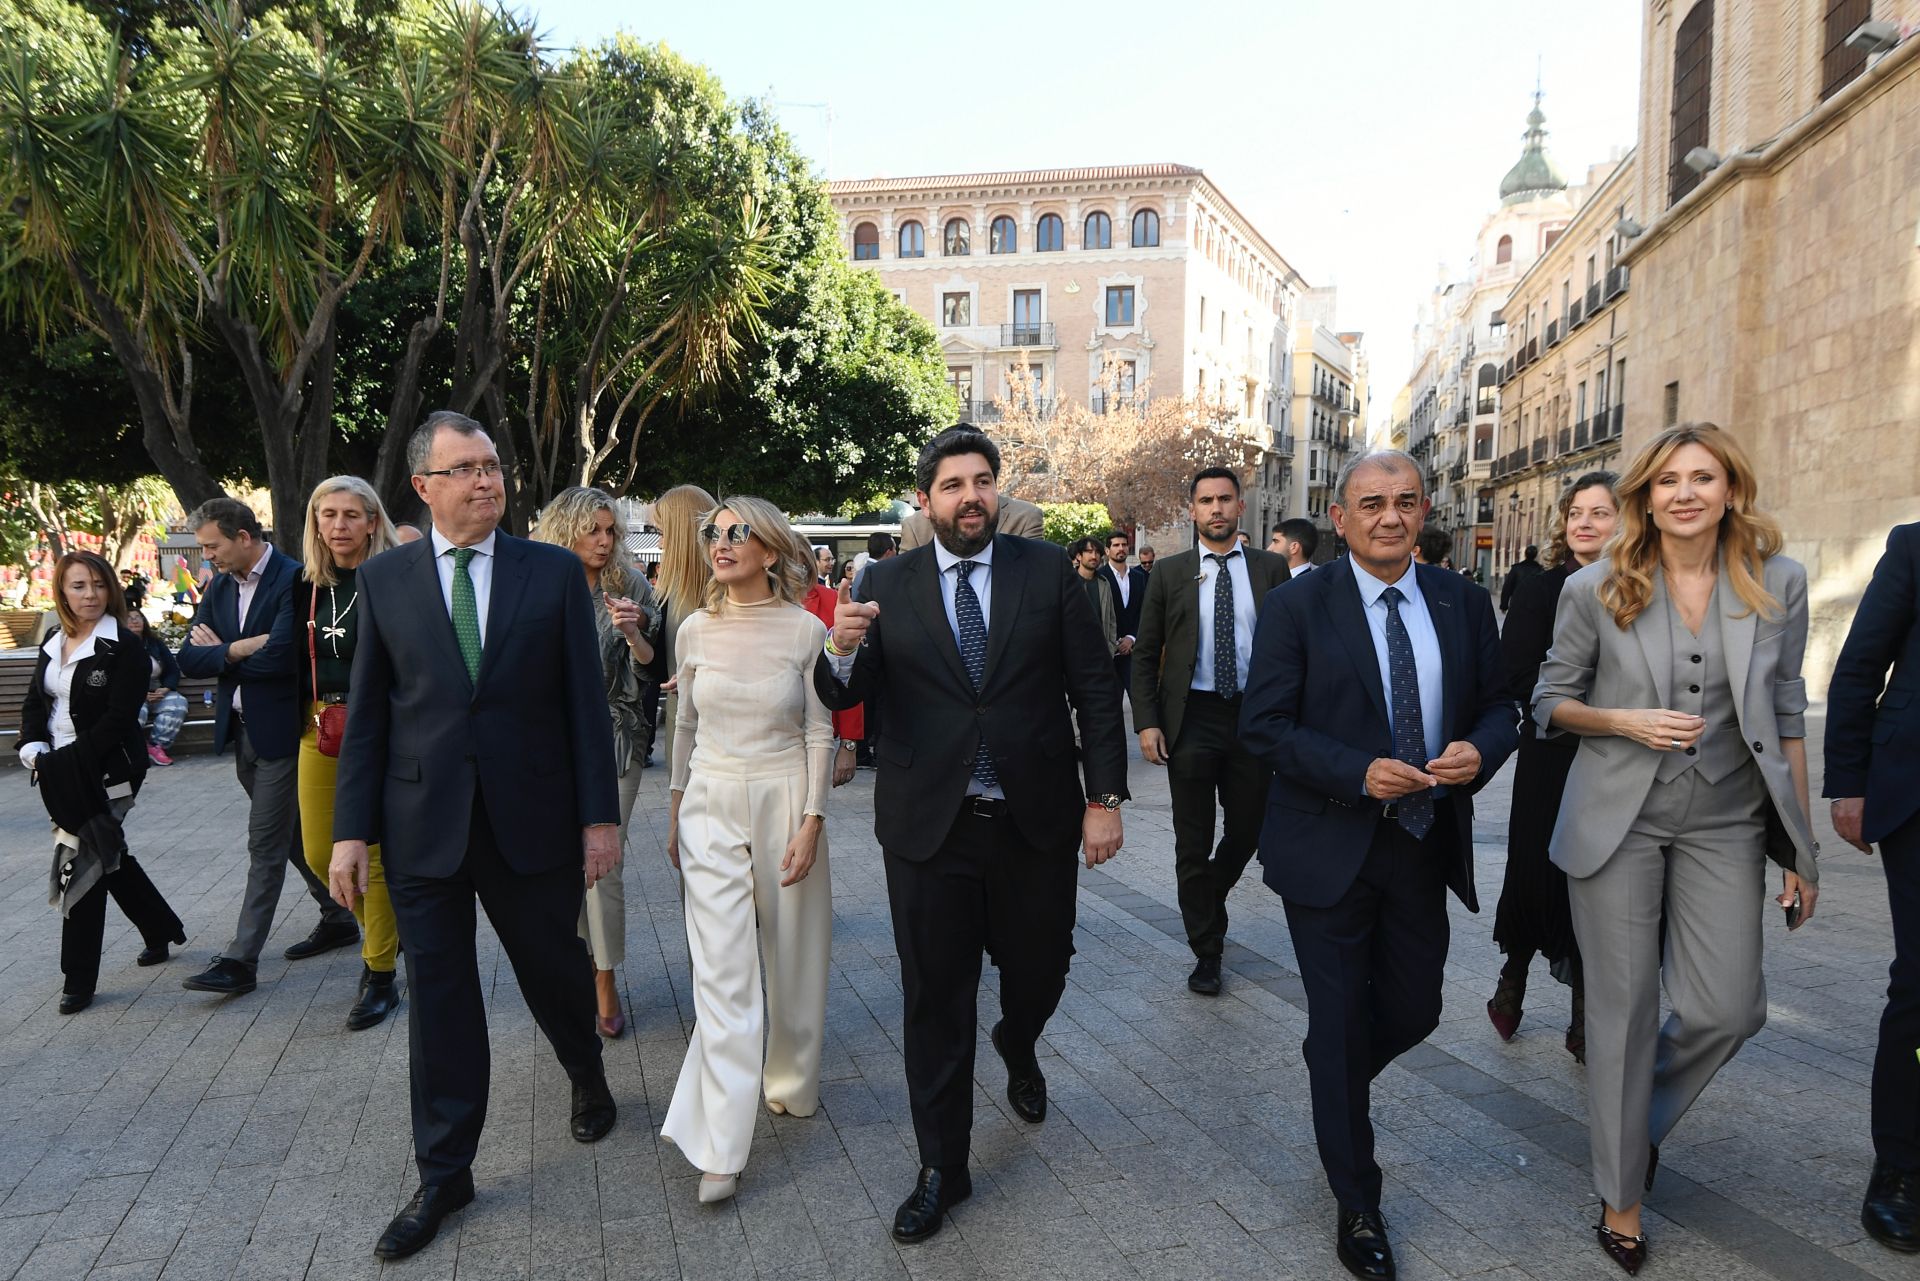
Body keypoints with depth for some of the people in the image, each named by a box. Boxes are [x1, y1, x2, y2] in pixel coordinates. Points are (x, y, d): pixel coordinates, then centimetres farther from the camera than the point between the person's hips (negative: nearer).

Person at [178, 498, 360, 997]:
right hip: (240, 731, 8)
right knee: (293, 833, 18)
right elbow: (188, 659, 2)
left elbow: (279, 656, -25)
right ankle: (337, 918, 33)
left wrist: (219, 651, -10)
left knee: (265, 844, -4)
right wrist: (237, 649, -15)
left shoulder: (294, 581, -15)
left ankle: (241, 960, 1)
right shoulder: (219, 587, 9)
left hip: (280, 731, -8)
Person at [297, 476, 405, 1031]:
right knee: (320, 854, 11)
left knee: (374, 853, -1)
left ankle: (380, 976, 13)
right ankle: (387, 924, 36)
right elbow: (300, 659, 18)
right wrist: (302, 714, 13)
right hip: (318, 730, 6)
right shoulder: (308, 583, 9)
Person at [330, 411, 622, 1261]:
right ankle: (444, 1174, 24)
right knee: (438, 997, 8)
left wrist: (600, 815, -4)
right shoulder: (383, 580, 3)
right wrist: (352, 830, 0)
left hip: (531, 818, 0)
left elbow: (584, 702, -1)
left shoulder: (555, 572, -1)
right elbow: (366, 713, 4)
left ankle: (588, 1078, 45)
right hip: (423, 826, 1)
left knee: (554, 968, 13)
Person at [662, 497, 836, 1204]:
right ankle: (721, 1148, 0)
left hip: (784, 803, -1)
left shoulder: (805, 629, -6)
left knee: (791, 959, 12)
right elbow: (685, 726, 13)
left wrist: (811, 822, -10)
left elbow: (820, 733, -4)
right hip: (712, 807, 1)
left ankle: (790, 1084, 37)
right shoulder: (696, 630, 2)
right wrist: (676, 811, 15)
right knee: (722, 973, -3)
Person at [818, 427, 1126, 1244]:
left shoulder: (1047, 570, 0)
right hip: (929, 825, 0)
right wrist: (844, 648, -24)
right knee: (935, 1000, 8)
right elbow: (844, 696, -2)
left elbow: (1094, 689, 0)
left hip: (1037, 820, 1)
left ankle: (1018, 1052, 52)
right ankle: (942, 1169, 24)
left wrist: (1106, 796, -6)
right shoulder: (888, 585, 0)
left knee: (1038, 972, 16)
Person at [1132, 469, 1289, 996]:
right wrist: (1147, 722, -6)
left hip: (1254, 715, 1)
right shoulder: (1171, 574, 2)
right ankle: (1207, 949, 19)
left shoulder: (1270, 569, 3)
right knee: (1193, 842, 5)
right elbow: (1146, 655, 3)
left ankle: (1208, 901, 42)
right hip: (1192, 719, -1)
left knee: (1247, 829, 13)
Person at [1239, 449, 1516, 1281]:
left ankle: (1334, 1085, 51)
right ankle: (1358, 1208, 28)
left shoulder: (1463, 603, 3)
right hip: (1330, 848, -4)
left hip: (1424, 846, 4)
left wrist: (1480, 749, -15)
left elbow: (1498, 705, 8)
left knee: (1414, 1012, 15)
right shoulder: (1296, 606, -9)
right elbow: (1263, 726, -12)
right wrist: (1359, 772, -24)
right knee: (1341, 1025, 8)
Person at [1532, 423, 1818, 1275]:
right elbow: (1550, 701, 4)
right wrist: (1627, 722, -16)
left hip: (1724, 825, 2)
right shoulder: (1595, 590, -5)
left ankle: (1639, 1119, 32)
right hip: (1618, 818, -2)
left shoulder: (1777, 583, 0)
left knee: (1727, 1009, -2)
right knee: (1625, 1007, 4)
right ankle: (1621, 1196, 22)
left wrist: (1799, 849, 4)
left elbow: (1785, 717, 4)